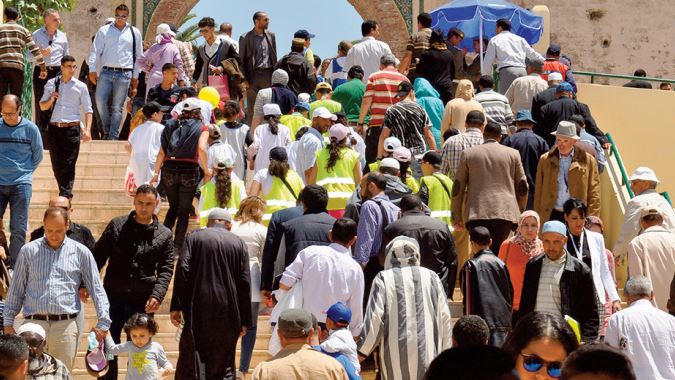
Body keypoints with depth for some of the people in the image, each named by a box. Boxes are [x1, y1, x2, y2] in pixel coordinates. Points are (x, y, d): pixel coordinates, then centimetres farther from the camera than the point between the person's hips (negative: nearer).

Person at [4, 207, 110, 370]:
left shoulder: (81, 252, 8)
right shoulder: (28, 251, 9)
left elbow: (97, 289, 9)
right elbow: (16, 290, 13)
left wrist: (103, 322, 2)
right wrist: (8, 322, 8)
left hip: (66, 325, 0)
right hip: (34, 323, 0)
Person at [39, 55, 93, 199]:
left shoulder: (80, 86, 4)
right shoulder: (51, 83, 10)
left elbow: (88, 110, 3)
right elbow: (42, 106, 15)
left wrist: (87, 129, -9)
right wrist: (51, 99, -6)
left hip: (72, 129, -3)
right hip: (54, 128, 3)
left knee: (68, 165, -8)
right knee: (56, 165, 5)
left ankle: (65, 197, -10)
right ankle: (65, 195, 18)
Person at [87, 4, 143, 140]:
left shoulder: (134, 33, 10)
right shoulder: (104, 30, 9)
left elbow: (138, 56, 13)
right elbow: (95, 51, 6)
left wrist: (135, 77, 9)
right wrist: (92, 70, -4)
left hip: (124, 74, -1)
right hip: (106, 72, 1)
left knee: (117, 107, -1)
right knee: (100, 101, -7)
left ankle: (113, 137, 2)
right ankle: (107, 132, 10)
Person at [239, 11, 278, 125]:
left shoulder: (271, 35, 10)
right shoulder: (245, 38, -1)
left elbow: (274, 57, 15)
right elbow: (241, 60, 0)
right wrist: (244, 79, -6)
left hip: (268, 74, 3)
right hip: (253, 74, -3)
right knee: (251, 108, 1)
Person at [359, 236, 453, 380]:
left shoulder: (384, 278, -1)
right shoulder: (431, 277, 5)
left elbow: (375, 318, -6)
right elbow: (445, 318, 6)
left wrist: (362, 350, 3)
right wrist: (445, 353, 14)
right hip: (427, 353, 1)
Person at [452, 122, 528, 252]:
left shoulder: (468, 153, 7)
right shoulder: (512, 154, 8)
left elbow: (458, 187, 7)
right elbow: (522, 186, 11)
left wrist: (456, 217, 13)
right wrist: (520, 214, 21)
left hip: (477, 213, 0)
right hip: (505, 213, 1)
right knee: (497, 253, 6)